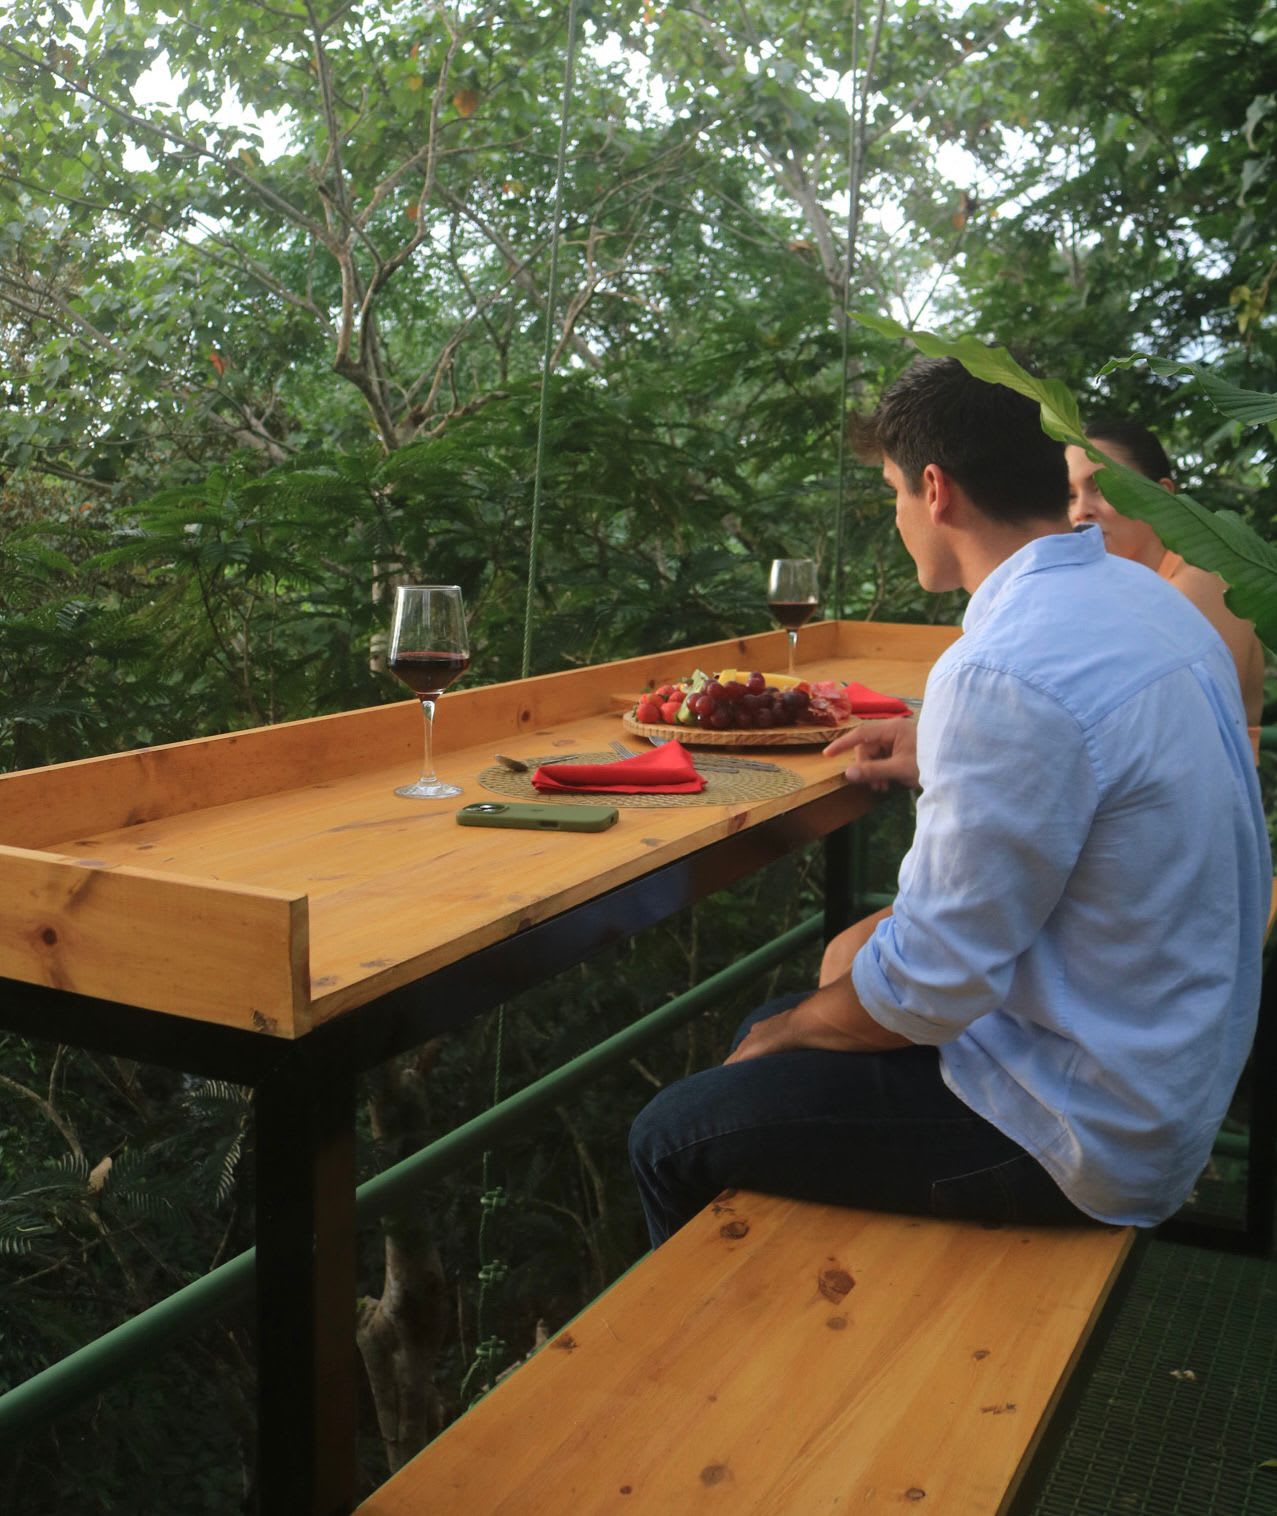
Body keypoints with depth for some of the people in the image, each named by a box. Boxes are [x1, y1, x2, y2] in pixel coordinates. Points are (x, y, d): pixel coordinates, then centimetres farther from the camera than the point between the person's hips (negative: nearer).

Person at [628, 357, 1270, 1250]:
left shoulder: (1005, 673, -29)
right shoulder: (1139, 594, 3)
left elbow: (927, 995, -23)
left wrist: (787, 1032, -5)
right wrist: (944, 762, 20)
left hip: (1087, 1132, -10)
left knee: (671, 1141, -3)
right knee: (770, 1028, 20)